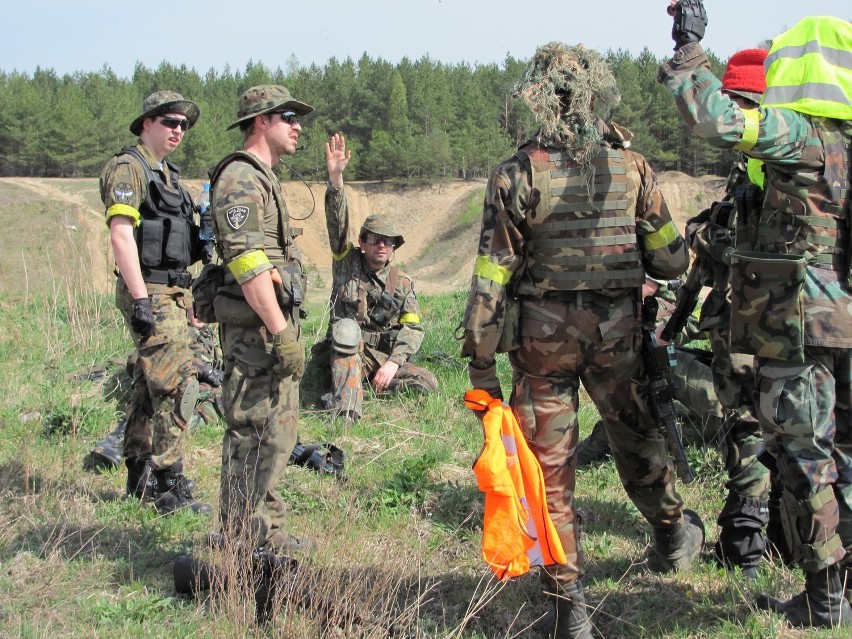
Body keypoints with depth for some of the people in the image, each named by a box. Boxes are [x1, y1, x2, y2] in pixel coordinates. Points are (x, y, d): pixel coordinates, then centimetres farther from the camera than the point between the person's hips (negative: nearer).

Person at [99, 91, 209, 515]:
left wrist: (185, 297, 22)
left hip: (173, 293, 10)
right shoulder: (128, 168, -10)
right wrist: (140, 300, -24)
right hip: (151, 293, -9)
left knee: (151, 389, 14)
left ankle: (139, 479, 23)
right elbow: (121, 235, -19)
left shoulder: (168, 174, 18)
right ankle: (171, 490, -8)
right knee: (177, 387, -12)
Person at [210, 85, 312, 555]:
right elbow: (248, 264, -23)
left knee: (278, 430, 16)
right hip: (255, 328, -11)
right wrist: (281, 333, -25)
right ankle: (242, 543, 3)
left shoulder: (263, 178, 19)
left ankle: (267, 533, 26)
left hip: (274, 322, 11)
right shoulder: (240, 179, -14)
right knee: (252, 435, -5)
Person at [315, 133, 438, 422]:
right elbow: (337, 223, -13)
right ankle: (346, 409, -42)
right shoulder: (347, 262, 2)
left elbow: (413, 328, 0)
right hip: (346, 353, -3)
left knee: (428, 383, -18)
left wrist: (394, 362, -18)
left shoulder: (402, 282, 6)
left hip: (385, 358, 3)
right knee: (347, 328, -35)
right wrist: (335, 178, -28)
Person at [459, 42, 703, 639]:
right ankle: (673, 532, 46)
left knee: (551, 469, 7)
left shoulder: (517, 176, -9)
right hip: (617, 333, 2)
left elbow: (491, 278, -10)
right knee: (636, 433, 27)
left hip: (542, 341, -2)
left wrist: (481, 366, -4)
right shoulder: (633, 168, -4)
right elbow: (672, 260, 2)